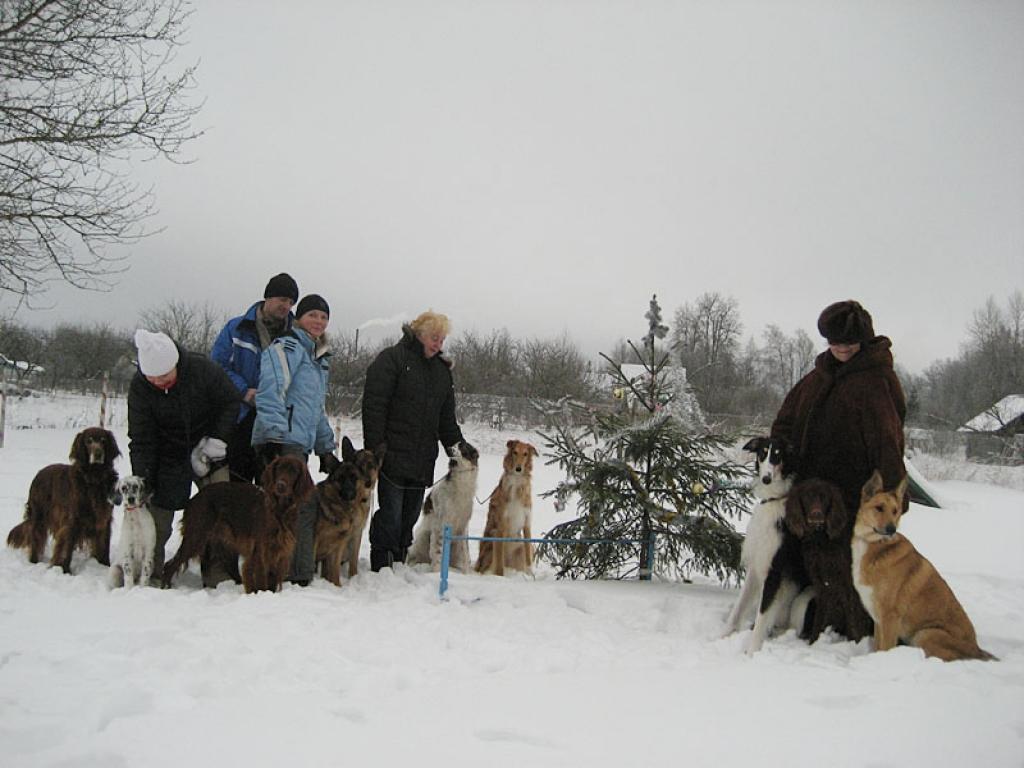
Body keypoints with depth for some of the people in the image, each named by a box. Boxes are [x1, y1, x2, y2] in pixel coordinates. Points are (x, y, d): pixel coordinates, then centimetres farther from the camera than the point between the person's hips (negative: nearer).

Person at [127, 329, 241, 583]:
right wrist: (141, 481, -18)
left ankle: (217, 580, 0)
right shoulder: (139, 386, -15)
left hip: (206, 450, -1)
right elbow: (141, 439, -11)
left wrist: (216, 440, -14)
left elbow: (230, 403, -6)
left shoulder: (202, 368, -20)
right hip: (167, 456, 1)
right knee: (157, 515, -3)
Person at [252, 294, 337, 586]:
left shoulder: (318, 359, 25)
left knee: (291, 507, 8)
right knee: (304, 504, -13)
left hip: (299, 443, 9)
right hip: (282, 441, -9)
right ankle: (299, 576, -10)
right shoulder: (286, 348, -4)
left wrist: (326, 447, 27)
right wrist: (273, 436, -24)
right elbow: (270, 392, -15)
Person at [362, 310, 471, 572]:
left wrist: (457, 444, 9)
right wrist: (375, 449, -16)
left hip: (423, 459, 6)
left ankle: (399, 564, 18)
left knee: (411, 513, 9)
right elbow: (374, 405, -10)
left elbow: (447, 415, 22)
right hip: (393, 455, -6)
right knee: (390, 513, -6)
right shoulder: (392, 359, -4)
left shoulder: (442, 369, 18)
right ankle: (381, 567, 2)